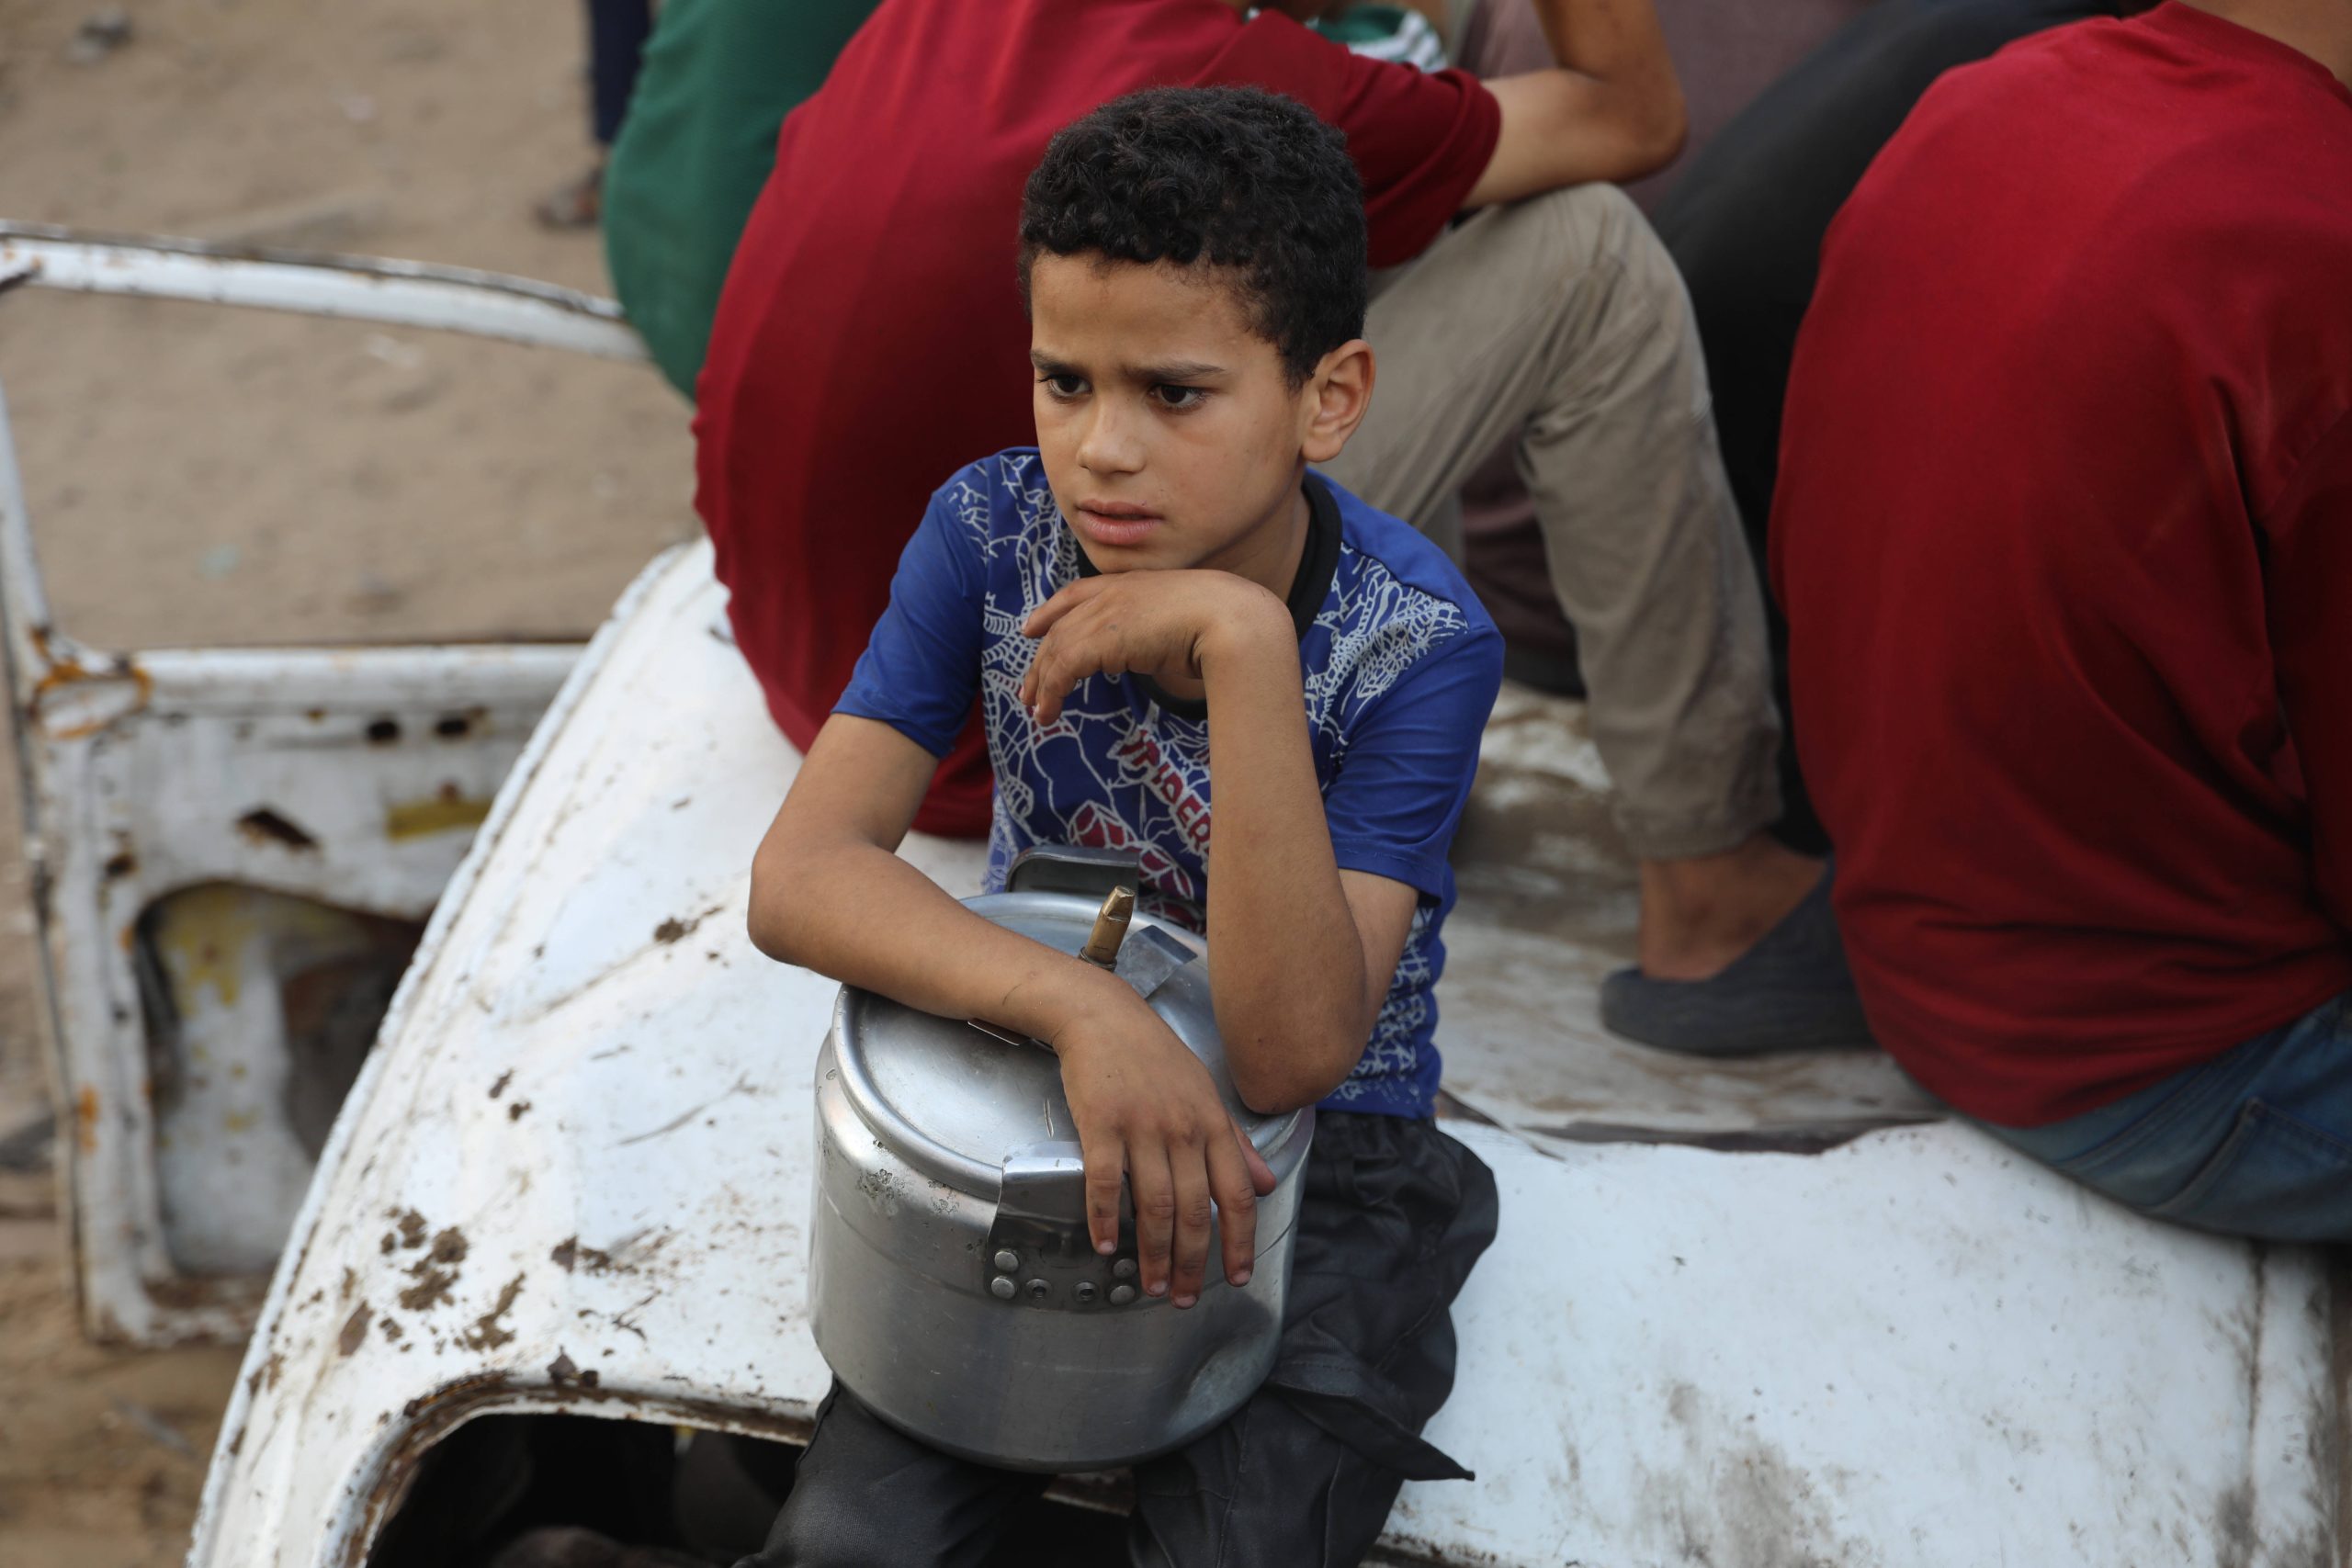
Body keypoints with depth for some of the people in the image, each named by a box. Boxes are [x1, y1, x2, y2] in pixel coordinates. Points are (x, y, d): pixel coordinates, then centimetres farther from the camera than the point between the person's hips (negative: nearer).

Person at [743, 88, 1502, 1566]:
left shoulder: (1420, 643, -23)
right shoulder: (994, 531, -14)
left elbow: (1291, 1055, -32)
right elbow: (801, 875, -20)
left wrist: (1245, 643, -39)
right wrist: (1081, 1005, -37)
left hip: (1326, 1158, -2)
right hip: (1034, 1091, 2)